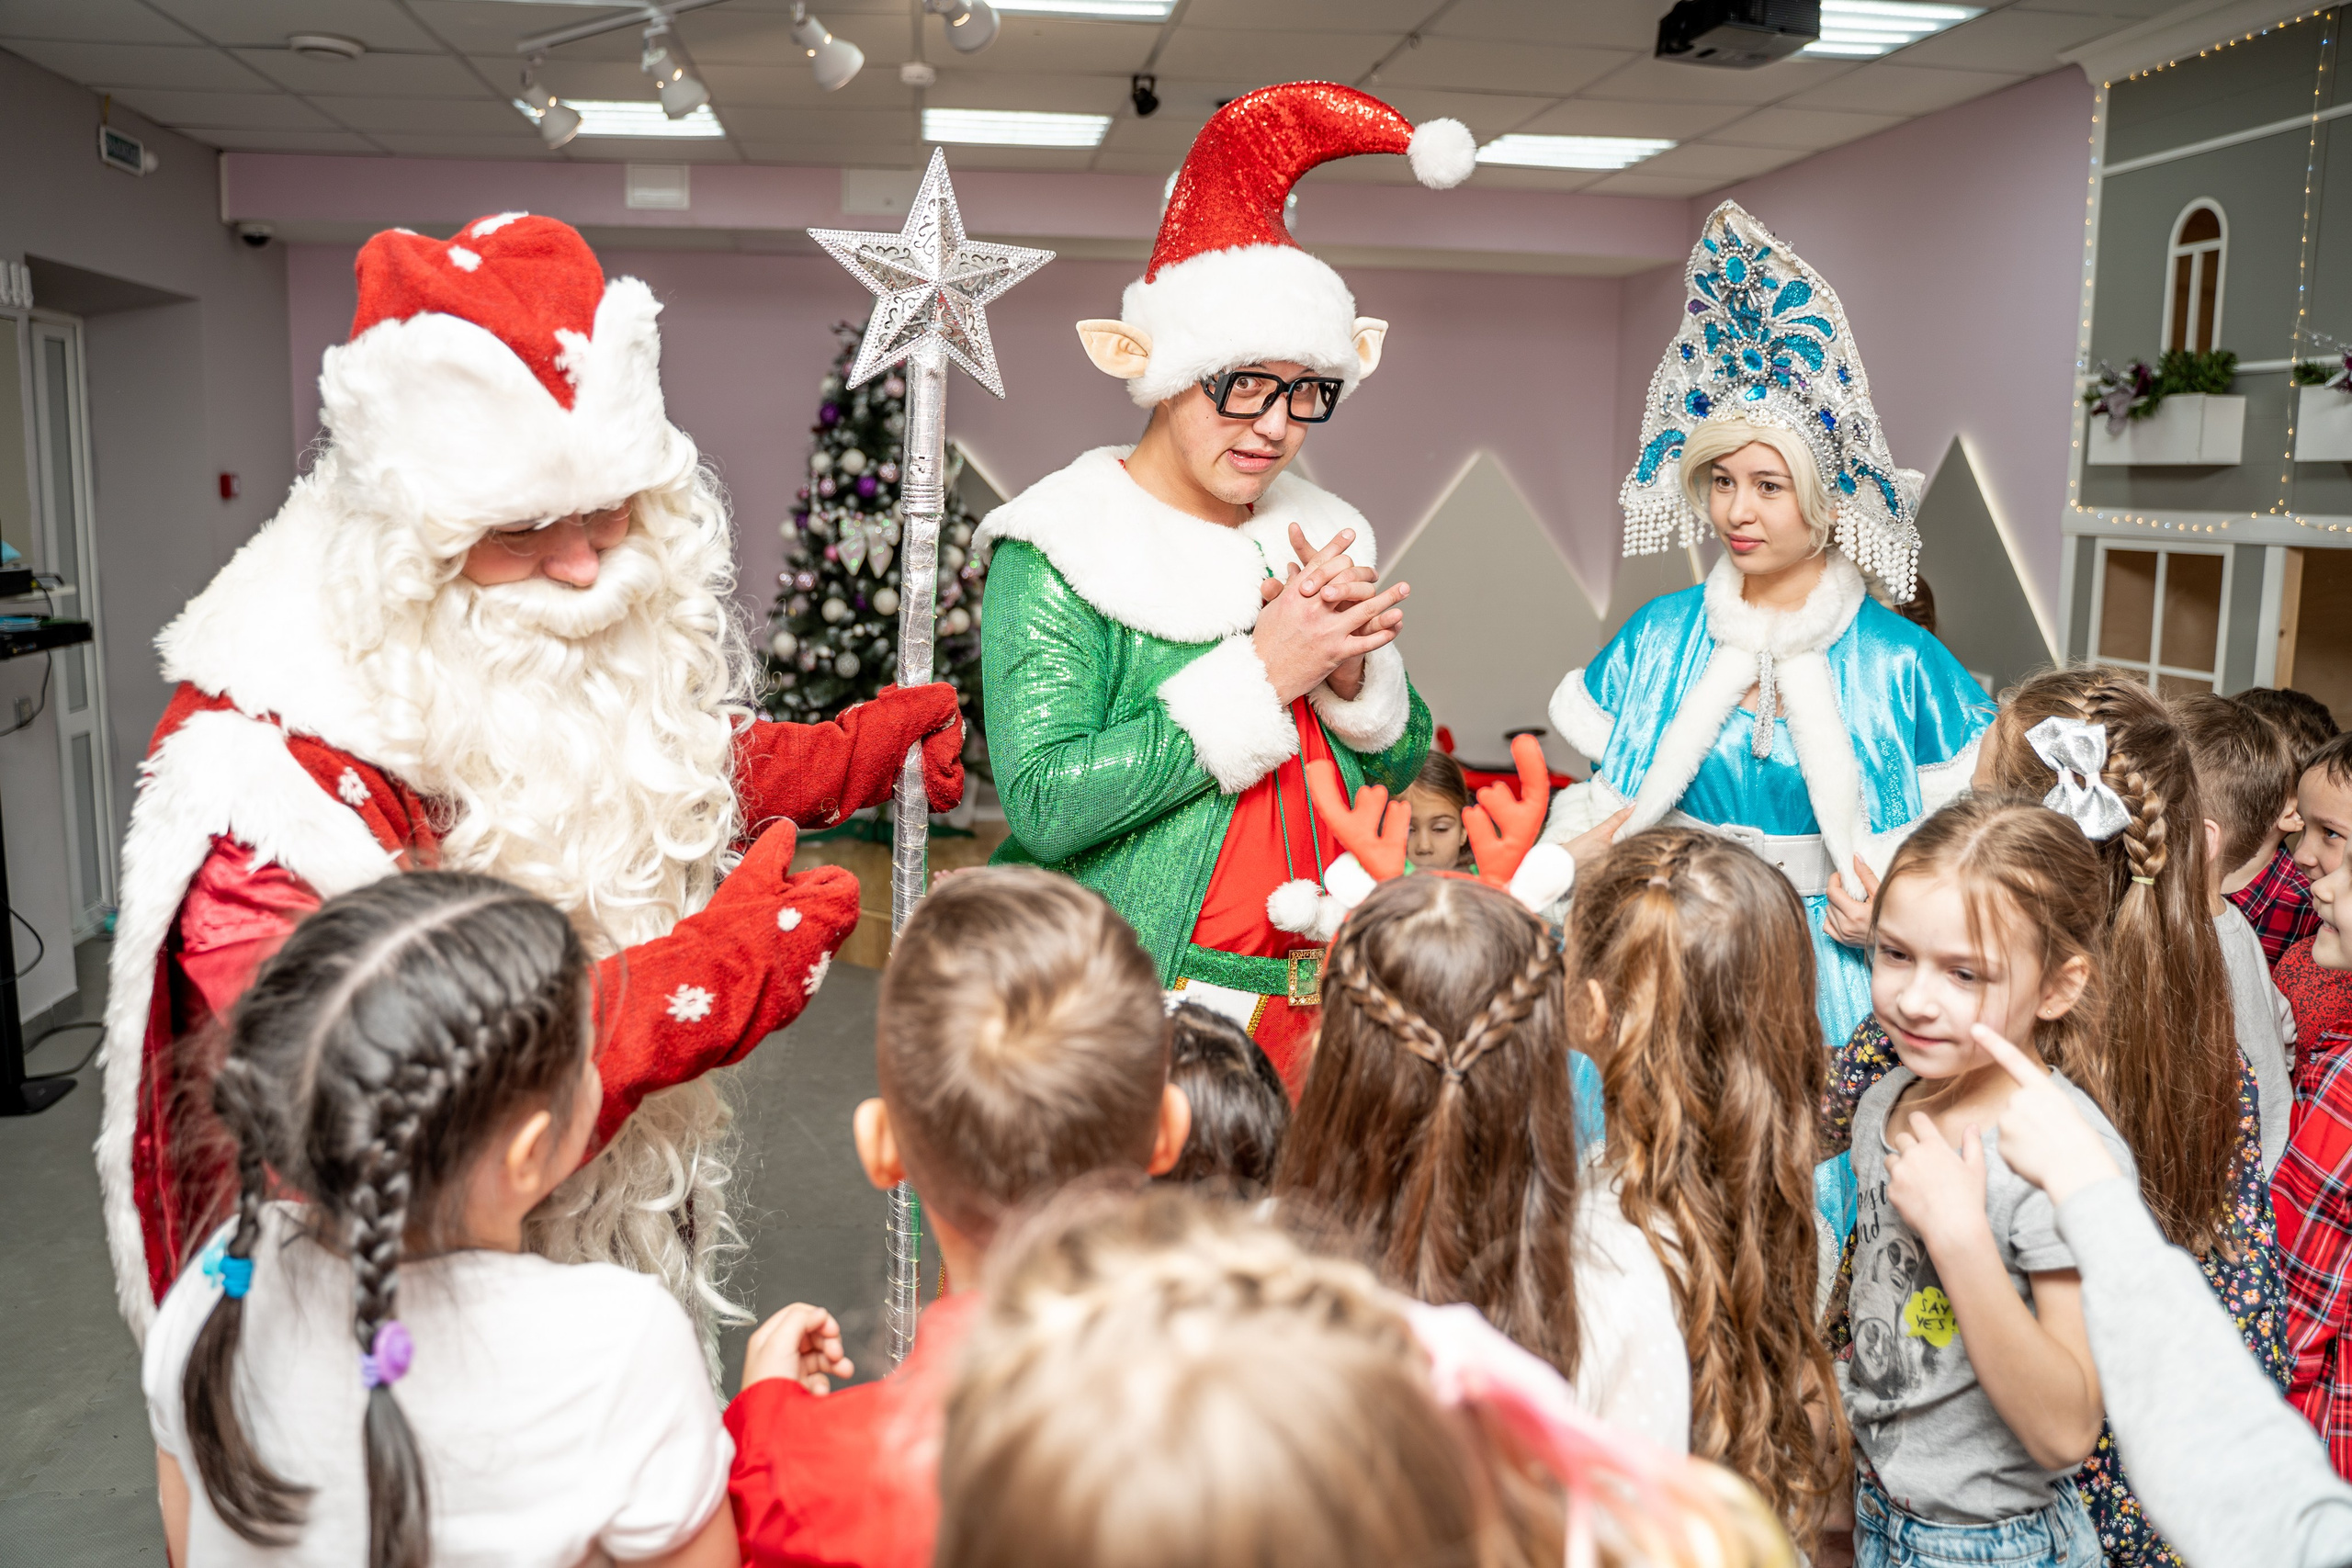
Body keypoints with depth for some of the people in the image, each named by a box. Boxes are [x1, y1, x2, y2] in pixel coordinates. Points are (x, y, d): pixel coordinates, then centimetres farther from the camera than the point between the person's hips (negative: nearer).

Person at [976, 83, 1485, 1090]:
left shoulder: (1323, 535, 9)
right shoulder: (1059, 550, -9)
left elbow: (1401, 770, 14)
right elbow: (1043, 804, -20)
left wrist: (1353, 673, -8)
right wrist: (1261, 673, -17)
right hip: (1125, 1005, -5)